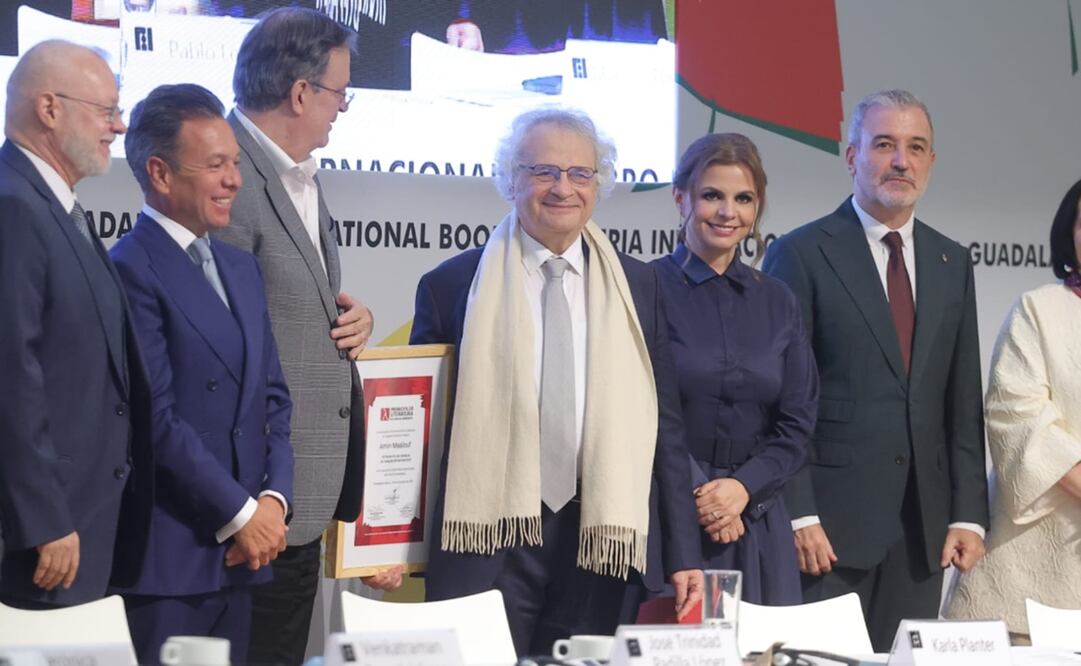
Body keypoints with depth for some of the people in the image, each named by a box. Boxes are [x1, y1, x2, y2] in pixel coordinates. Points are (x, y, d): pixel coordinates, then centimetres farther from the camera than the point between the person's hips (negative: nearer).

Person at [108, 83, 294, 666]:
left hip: (237, 552, 7)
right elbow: (157, 419, -16)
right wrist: (241, 513, -12)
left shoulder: (241, 268, 16)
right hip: (165, 554, -7)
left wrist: (273, 499, 1)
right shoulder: (131, 270, -11)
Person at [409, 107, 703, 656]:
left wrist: (682, 554, 3)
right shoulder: (451, 286, 2)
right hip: (484, 548, -2)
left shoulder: (639, 289, 8)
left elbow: (664, 426, 8)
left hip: (597, 544, 2)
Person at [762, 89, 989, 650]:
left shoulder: (952, 264, 14)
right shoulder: (801, 255, -2)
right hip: (831, 521, -4)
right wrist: (799, 516, -12)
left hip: (923, 527, 5)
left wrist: (968, 515, 5)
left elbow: (964, 403, 13)